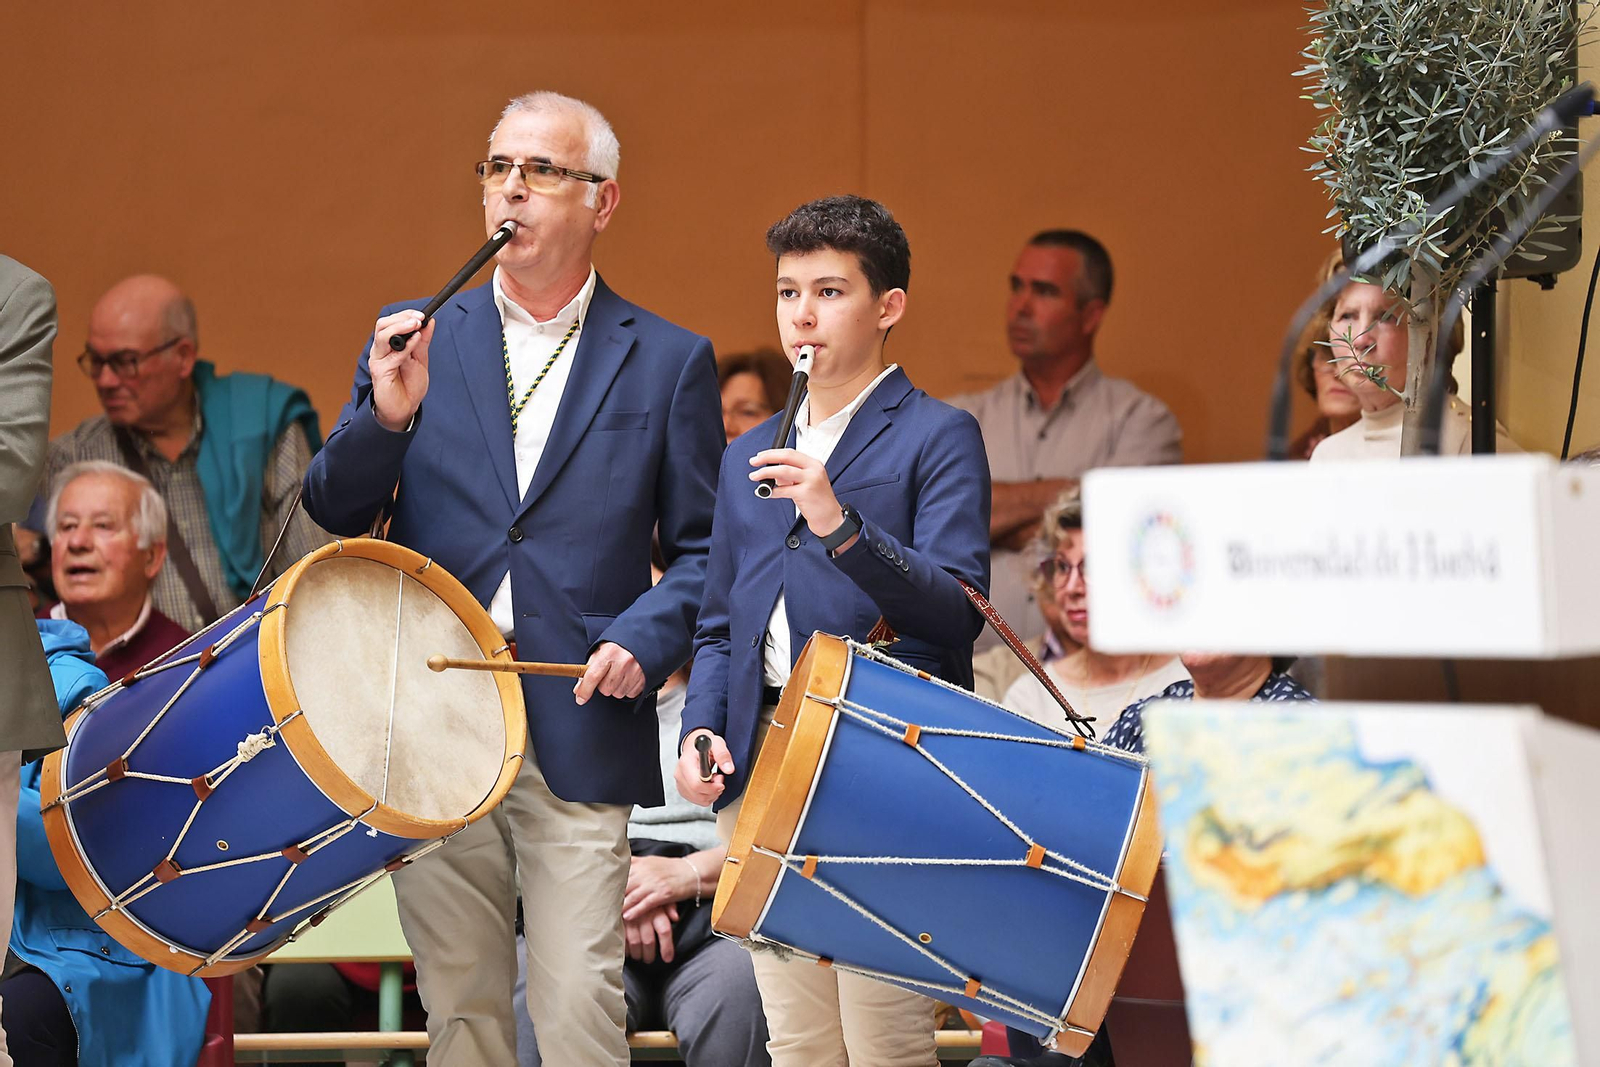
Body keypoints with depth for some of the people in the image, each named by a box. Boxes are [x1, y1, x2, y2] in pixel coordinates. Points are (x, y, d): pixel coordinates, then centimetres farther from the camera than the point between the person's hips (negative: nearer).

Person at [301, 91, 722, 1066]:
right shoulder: (416, 340, 10)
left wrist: (645, 638, -11)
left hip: (581, 731, -2)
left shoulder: (669, 362, 6)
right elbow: (335, 513, 7)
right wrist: (385, 417, -11)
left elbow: (702, 547, 7)